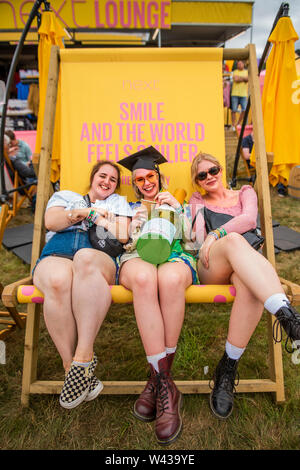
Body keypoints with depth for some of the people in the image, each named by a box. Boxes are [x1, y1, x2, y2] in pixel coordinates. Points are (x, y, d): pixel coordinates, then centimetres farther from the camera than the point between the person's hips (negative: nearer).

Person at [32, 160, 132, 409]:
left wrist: (92, 214, 8)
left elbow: (123, 236, 11)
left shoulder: (118, 202, 30)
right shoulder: (65, 196, 32)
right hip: (56, 254, 1)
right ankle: (72, 365, -29)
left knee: (85, 258, -40)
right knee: (58, 281, -38)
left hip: (100, 256, -1)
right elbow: (51, 222, 11)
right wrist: (82, 212, 2)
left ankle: (84, 357, -38)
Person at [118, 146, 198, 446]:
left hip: (174, 256, 0)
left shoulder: (174, 204, 29)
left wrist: (177, 208, 2)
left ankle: (158, 379, -27)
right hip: (136, 257, 0)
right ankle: (165, 386, -36)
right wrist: (133, 227, -3)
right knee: (144, 278, -40)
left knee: (170, 278, -40)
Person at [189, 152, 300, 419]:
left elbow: (249, 218, 0)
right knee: (233, 240, -39)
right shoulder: (197, 201, 25)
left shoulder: (245, 193, 24)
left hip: (248, 266, 1)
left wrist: (216, 234, -15)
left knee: (250, 286, -40)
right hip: (209, 269, -1)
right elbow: (198, 238, 7)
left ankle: (228, 368, -33)